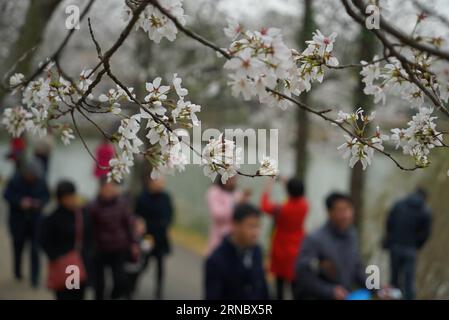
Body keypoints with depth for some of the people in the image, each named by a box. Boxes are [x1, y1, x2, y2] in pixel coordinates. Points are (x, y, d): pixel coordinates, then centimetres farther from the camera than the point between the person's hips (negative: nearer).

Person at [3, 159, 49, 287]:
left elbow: (46, 195, 1)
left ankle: (35, 278, 1)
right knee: (18, 246, 17)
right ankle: (17, 272, 40)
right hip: (18, 219, 0)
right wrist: (20, 202, -25)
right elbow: (7, 195, -10)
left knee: (35, 249, -6)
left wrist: (40, 202, -19)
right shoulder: (16, 181, -16)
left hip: (35, 219, 0)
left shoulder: (40, 181, -10)